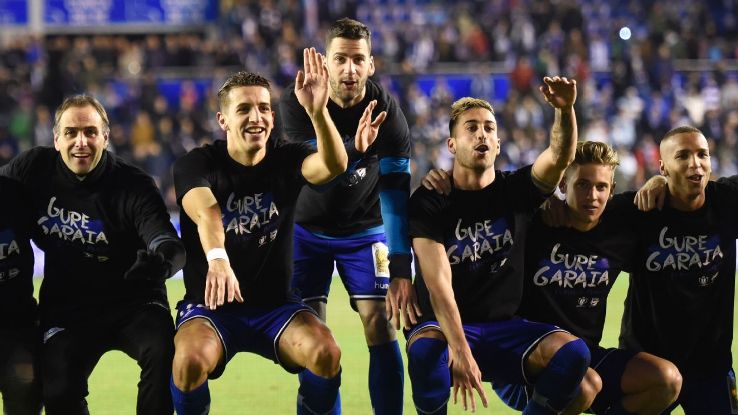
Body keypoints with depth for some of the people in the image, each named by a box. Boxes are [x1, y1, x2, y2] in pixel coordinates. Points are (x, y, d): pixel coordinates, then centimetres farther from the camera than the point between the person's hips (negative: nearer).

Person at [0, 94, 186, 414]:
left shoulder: (134, 186, -14)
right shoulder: (35, 169, -5)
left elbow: (170, 245, -25)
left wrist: (161, 260, -50)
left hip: (133, 304, -2)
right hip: (65, 309, 2)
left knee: (163, 352, -31)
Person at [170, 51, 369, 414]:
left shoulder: (286, 160, -1)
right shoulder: (196, 165, -8)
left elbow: (334, 165, -24)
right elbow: (205, 212, -31)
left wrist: (318, 112, -44)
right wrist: (217, 259, -53)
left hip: (275, 306, 2)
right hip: (210, 306, -2)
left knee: (327, 354, -27)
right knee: (190, 361, -33)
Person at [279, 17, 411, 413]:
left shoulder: (387, 110, -20)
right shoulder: (298, 104, -21)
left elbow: (396, 194, -23)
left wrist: (401, 270, -30)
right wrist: (355, 147, -52)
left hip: (365, 229, 0)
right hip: (308, 228, 0)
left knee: (382, 328, -10)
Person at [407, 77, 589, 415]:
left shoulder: (516, 190, 4)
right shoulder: (428, 203, -6)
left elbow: (560, 157, -17)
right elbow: (438, 283, -19)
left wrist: (565, 110, -40)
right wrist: (460, 352, -33)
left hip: (505, 329, 3)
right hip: (445, 327, -3)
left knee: (573, 352, -25)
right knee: (425, 349, -39)